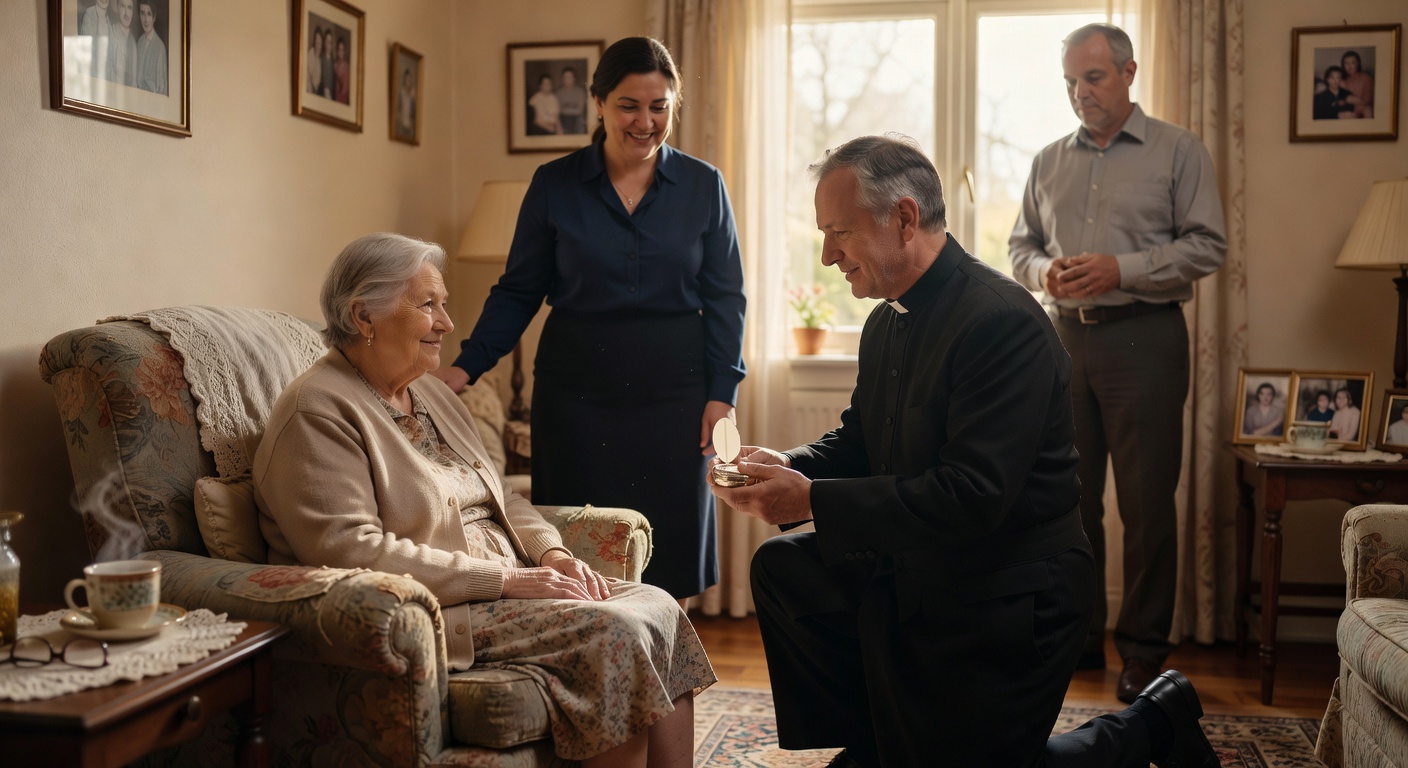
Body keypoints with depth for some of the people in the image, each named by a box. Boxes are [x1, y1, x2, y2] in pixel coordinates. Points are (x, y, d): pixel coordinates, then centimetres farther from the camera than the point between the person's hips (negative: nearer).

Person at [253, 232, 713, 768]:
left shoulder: (431, 395, 18)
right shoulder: (318, 413, -11)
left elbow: (501, 498, 23)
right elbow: (350, 551, -22)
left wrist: (551, 553, 0)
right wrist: (504, 578, -21)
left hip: (504, 583, 9)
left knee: (658, 608, -10)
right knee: (617, 629, -23)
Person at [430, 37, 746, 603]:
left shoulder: (703, 185, 4)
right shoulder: (554, 185, 2)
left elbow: (724, 297, 6)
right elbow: (517, 291, 5)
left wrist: (722, 391, -2)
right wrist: (467, 366, -6)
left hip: (672, 392, 0)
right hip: (578, 391, 0)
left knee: (669, 557, 3)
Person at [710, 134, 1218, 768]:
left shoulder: (1003, 322, -25)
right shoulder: (888, 321, 4)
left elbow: (972, 496, -31)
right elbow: (858, 439, 15)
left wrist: (814, 500, -29)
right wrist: (793, 467, -7)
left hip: (1003, 603, -8)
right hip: (912, 573, 8)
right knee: (780, 568, 2)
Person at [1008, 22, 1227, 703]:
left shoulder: (1178, 151, 2)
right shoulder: (1049, 162, 15)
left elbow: (1206, 245, -4)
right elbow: (1020, 245, 18)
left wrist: (1121, 269, -16)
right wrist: (1043, 272, -5)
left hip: (1144, 337, -4)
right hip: (1068, 336, 4)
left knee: (1147, 503, -1)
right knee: (1070, 495, 7)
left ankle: (1144, 649, 9)